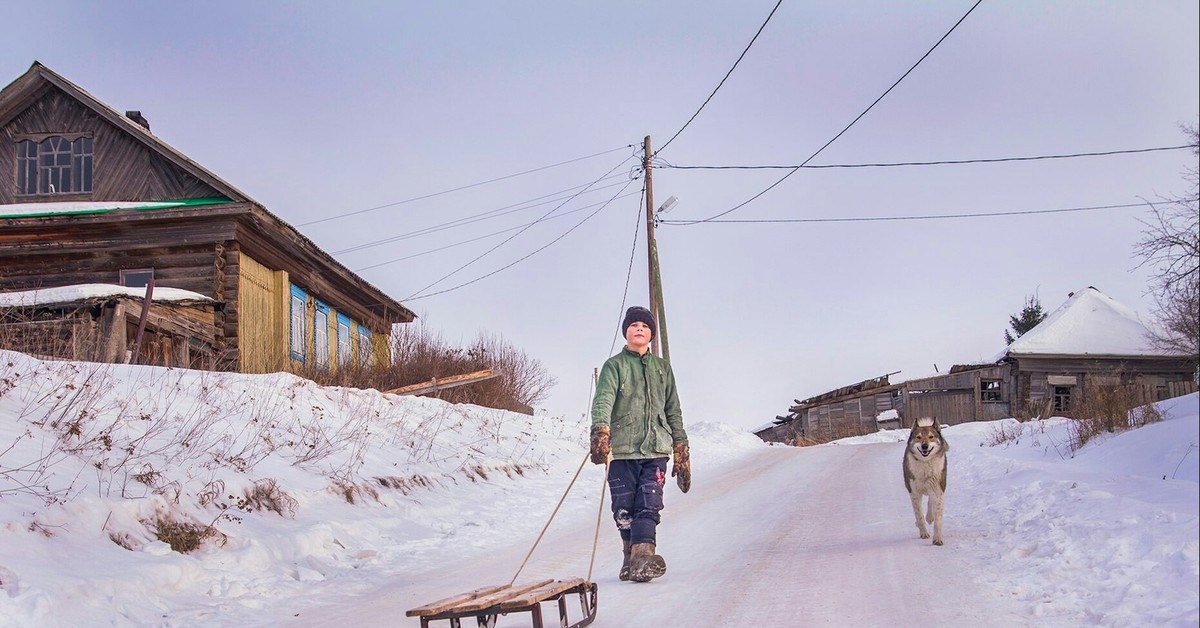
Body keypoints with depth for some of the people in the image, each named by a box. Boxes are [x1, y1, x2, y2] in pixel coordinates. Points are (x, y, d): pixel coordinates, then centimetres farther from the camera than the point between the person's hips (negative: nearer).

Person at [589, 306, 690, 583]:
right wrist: (600, 434, -29)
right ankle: (631, 557, 17)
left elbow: (673, 412, 20)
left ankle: (643, 558, -20)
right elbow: (603, 401, -11)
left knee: (649, 506, -12)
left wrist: (682, 453, 15)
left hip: (655, 448, 2)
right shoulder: (614, 366, 7)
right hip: (622, 449, -1)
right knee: (624, 510, 2)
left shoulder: (662, 368, 18)